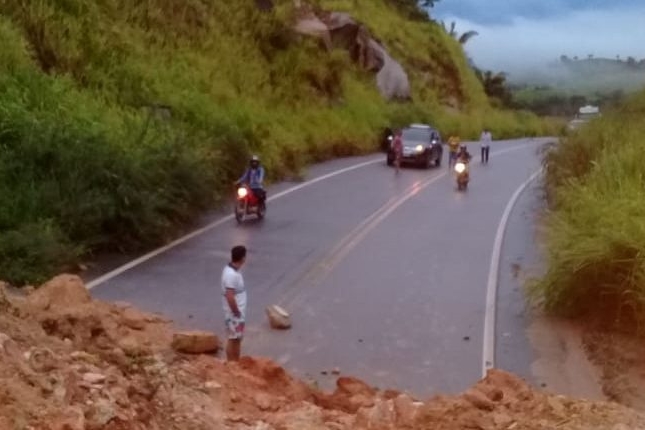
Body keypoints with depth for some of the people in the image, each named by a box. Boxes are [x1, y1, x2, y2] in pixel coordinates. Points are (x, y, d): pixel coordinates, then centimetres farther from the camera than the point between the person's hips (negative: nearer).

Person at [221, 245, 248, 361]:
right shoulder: (231, 274, -25)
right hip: (234, 314, -10)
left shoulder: (232, 270, 6)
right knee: (233, 339, 1)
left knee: (238, 339, 17)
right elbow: (230, 297, -27)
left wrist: (239, 312, 16)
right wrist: (236, 313, -18)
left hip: (239, 312, 10)